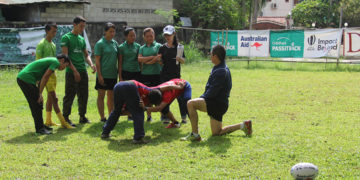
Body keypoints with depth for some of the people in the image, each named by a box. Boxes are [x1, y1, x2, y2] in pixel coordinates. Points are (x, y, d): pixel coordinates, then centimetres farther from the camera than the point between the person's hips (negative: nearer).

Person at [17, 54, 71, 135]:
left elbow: (43, 79, 26)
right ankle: (39, 128, -1)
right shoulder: (56, 62, -4)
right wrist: (40, 93, -11)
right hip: (26, 79, -10)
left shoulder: (50, 61, 24)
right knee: (37, 104, -5)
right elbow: (45, 77, -14)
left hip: (22, 78, 10)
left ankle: (40, 125, 23)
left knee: (37, 103, 15)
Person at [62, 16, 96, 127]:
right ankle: (65, 117, 5)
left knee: (84, 96, 9)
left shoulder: (82, 39, 16)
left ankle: (82, 116, 19)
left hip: (83, 71, 7)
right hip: (71, 72, -6)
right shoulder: (66, 38, -4)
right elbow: (65, 56, -11)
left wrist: (91, 64, 1)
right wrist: (74, 70, -17)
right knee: (69, 96, -3)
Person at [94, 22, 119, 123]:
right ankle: (102, 117, 6)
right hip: (103, 75, -6)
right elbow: (97, 60, -10)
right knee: (101, 96, 1)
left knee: (111, 96, 11)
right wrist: (99, 75, -15)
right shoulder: (100, 44, -7)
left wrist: (119, 72, 10)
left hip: (113, 74, 6)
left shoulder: (115, 43, 10)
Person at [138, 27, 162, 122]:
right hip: (145, 74, 3)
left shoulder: (158, 46, 5)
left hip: (157, 74, -3)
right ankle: (149, 115, 12)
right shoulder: (142, 48, 13)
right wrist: (152, 57, -9)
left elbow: (158, 59, -8)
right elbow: (139, 59, -2)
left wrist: (147, 62, -9)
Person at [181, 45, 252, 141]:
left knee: (191, 104, -24)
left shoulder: (221, 72, -20)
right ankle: (243, 125, 20)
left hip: (218, 104, -10)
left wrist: (201, 99, -9)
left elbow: (212, 92, -22)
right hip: (218, 104, 10)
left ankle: (195, 134, -20)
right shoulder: (218, 68, 12)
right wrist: (201, 98, 11)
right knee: (217, 133, 18)